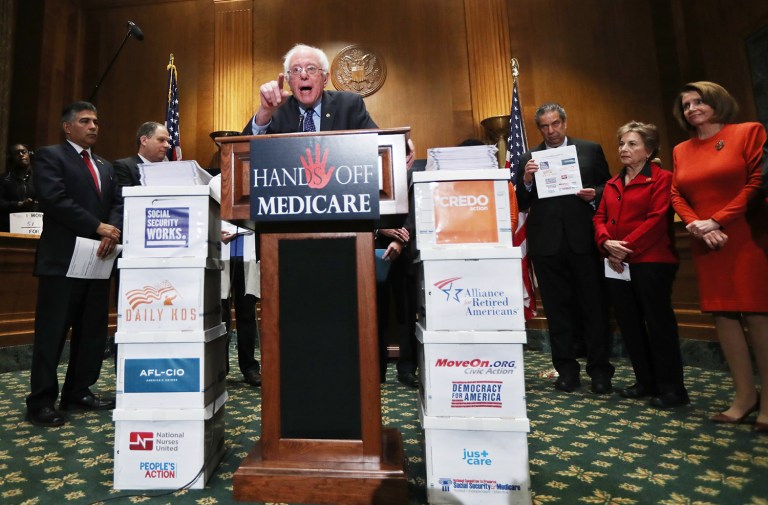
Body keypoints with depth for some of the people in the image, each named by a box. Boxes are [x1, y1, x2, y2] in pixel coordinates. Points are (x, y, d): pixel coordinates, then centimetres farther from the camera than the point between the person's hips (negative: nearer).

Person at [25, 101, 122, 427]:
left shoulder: (104, 166, 20)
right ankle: (41, 402, 11)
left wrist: (112, 232, -9)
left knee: (93, 332, 9)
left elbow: (118, 203, 10)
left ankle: (78, 393, 21)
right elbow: (55, 200, -14)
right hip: (62, 259, -6)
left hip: (97, 259, 6)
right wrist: (98, 227, -15)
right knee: (52, 333, 0)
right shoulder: (50, 156, 1)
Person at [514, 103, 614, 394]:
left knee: (593, 306, 6)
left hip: (583, 240, 0)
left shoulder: (591, 150, 9)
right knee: (557, 309, 8)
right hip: (546, 244, 1)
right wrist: (526, 181, -12)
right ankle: (566, 370, 20)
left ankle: (600, 371, 19)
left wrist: (595, 195, -11)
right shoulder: (528, 159, 9)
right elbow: (521, 205, 5)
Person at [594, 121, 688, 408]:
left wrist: (626, 246, -17)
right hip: (617, 264, 7)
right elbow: (600, 217, 9)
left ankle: (672, 389, 12)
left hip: (651, 262, -6)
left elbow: (657, 220, -13)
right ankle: (645, 382, 24)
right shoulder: (612, 184, 17)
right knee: (629, 324, 11)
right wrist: (607, 243, -9)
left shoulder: (661, 179, -2)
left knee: (659, 323, -1)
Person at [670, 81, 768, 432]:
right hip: (706, 244, 4)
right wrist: (696, 226, -8)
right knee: (722, 314, 4)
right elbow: (677, 195, 9)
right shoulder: (681, 150, 14)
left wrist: (718, 220, -15)